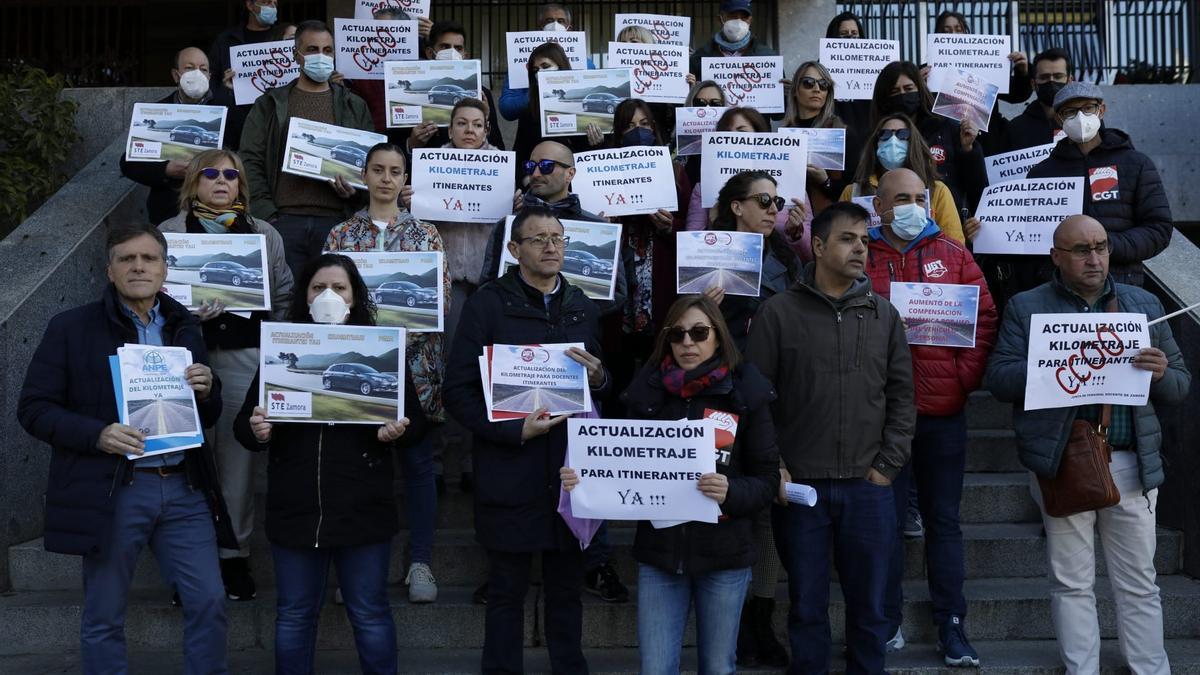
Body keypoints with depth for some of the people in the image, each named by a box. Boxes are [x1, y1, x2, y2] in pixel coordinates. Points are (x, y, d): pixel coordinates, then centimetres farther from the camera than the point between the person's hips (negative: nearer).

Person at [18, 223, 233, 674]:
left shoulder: (185, 327, 12)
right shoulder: (70, 328, -1)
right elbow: (33, 409, -3)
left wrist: (207, 391, -5)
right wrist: (96, 434, -18)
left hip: (184, 488, 3)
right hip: (112, 492, -3)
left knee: (209, 601, 3)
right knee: (104, 617, 7)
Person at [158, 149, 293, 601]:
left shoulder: (265, 235, 14)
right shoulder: (169, 233, 9)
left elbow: (283, 296, 14)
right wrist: (189, 314, -14)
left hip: (245, 358, 1)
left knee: (238, 457, 2)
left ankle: (235, 556, 11)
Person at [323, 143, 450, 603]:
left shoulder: (426, 234, 7)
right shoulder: (341, 235, 9)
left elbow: (441, 298, 1)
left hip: (414, 361, 0)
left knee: (418, 461, 3)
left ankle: (421, 562, 12)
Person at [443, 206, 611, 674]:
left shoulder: (583, 309, 11)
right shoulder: (488, 304, -3)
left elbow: (603, 390, 16)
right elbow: (458, 390, -7)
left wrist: (599, 380, -7)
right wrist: (515, 430, -17)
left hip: (571, 472, 4)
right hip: (510, 473, -3)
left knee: (567, 589, 12)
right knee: (507, 591, 8)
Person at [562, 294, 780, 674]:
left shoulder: (745, 395, -4)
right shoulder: (647, 392, 3)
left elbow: (766, 480, -3)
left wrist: (730, 492, -24)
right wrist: (583, 480, -11)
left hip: (724, 555, -1)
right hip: (658, 552, 1)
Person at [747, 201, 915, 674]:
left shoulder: (884, 315, 8)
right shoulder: (778, 312, -1)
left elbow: (902, 396, 8)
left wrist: (887, 466, 0)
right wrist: (774, 467, -7)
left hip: (868, 487, 2)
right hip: (800, 486, -2)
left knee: (868, 604, 11)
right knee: (807, 604, 9)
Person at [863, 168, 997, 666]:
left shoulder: (951, 254, 9)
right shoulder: (862, 257, 3)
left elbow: (985, 317, 5)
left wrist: (967, 376, -6)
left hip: (945, 410, 2)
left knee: (944, 520, 8)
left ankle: (951, 625, 17)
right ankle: (888, 624, 17)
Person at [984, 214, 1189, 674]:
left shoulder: (1144, 305, 12)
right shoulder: (1026, 307, 4)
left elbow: (1180, 385, 12)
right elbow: (998, 379, -5)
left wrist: (1162, 373, -11)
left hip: (1133, 464, 2)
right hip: (1061, 464, -2)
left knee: (1139, 586, 9)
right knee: (1072, 585, 7)